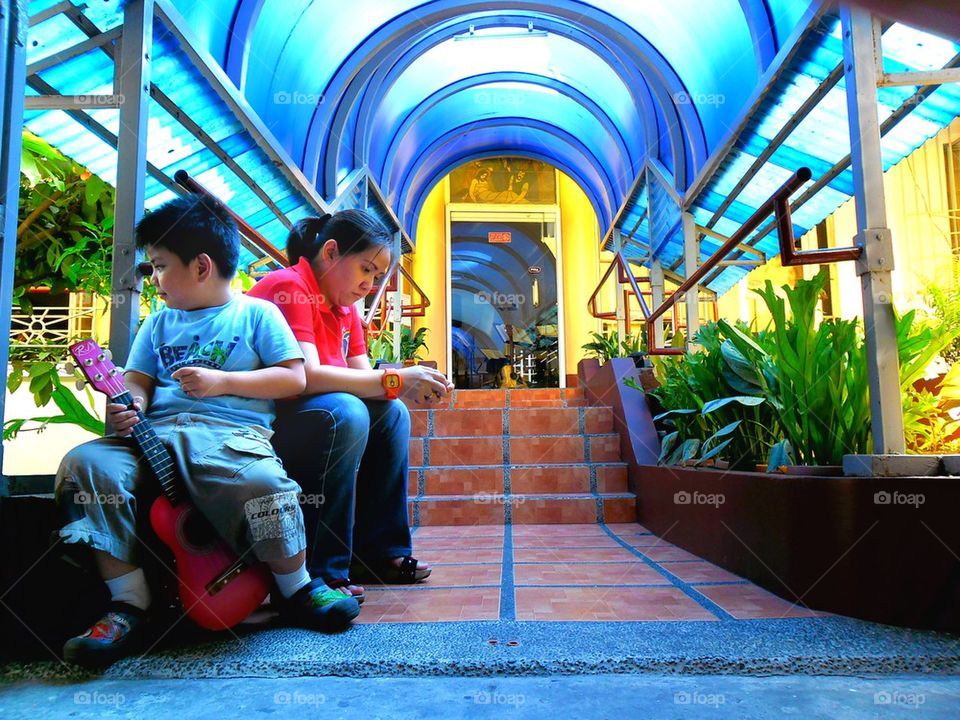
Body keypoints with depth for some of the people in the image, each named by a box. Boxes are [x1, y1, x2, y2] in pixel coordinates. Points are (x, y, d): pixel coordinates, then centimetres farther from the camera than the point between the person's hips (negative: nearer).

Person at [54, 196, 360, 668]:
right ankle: (128, 607, -14)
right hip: (154, 434, 5)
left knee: (263, 486, -36)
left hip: (231, 431, -5)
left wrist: (223, 382, -6)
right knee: (85, 463, -23)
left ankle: (294, 588, -6)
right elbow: (137, 381, 21)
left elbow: (294, 379, 3)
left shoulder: (256, 312, 10)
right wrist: (128, 405, -3)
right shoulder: (159, 322, 26)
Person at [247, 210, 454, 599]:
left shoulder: (345, 306, 12)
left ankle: (378, 552, 2)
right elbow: (306, 374, -30)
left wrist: (415, 385, -15)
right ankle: (321, 573, -22)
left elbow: (363, 377, 5)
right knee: (344, 414, -31)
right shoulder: (287, 287, -18)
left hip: (291, 415, 10)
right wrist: (395, 380, -30)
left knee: (391, 414, 1)